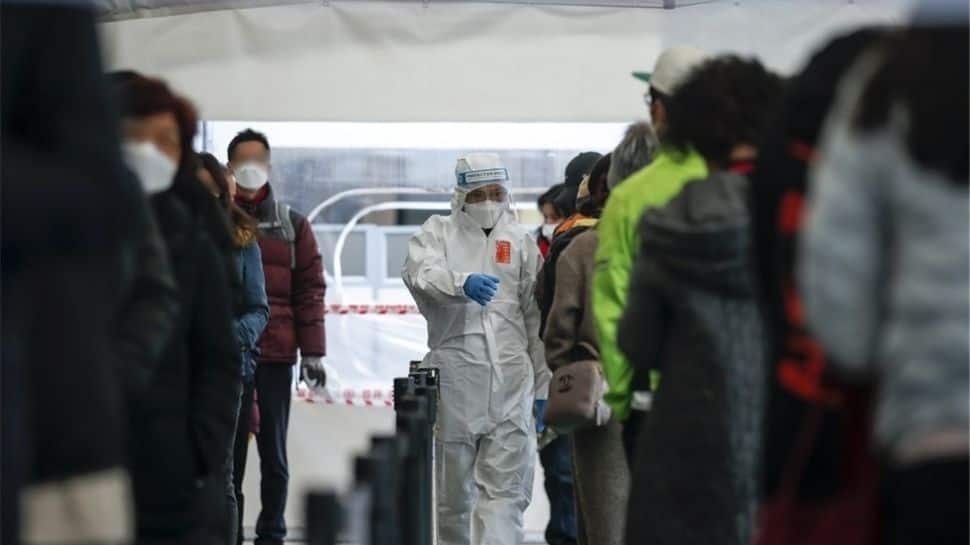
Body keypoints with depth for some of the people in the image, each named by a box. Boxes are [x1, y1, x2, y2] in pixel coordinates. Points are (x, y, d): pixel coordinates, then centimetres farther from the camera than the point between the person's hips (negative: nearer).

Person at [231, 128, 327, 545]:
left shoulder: (292, 224, 9)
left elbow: (310, 289, 7)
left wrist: (312, 352, 1)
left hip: (276, 354, 2)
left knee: (273, 451, 7)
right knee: (229, 448, -1)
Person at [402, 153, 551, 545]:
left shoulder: (520, 241, 12)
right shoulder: (438, 233, 7)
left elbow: (537, 318, 11)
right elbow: (420, 272, -16)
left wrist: (543, 387, 7)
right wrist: (462, 282, -36)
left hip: (510, 380, 0)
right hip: (454, 376, 0)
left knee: (505, 490, -9)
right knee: (453, 491, 9)